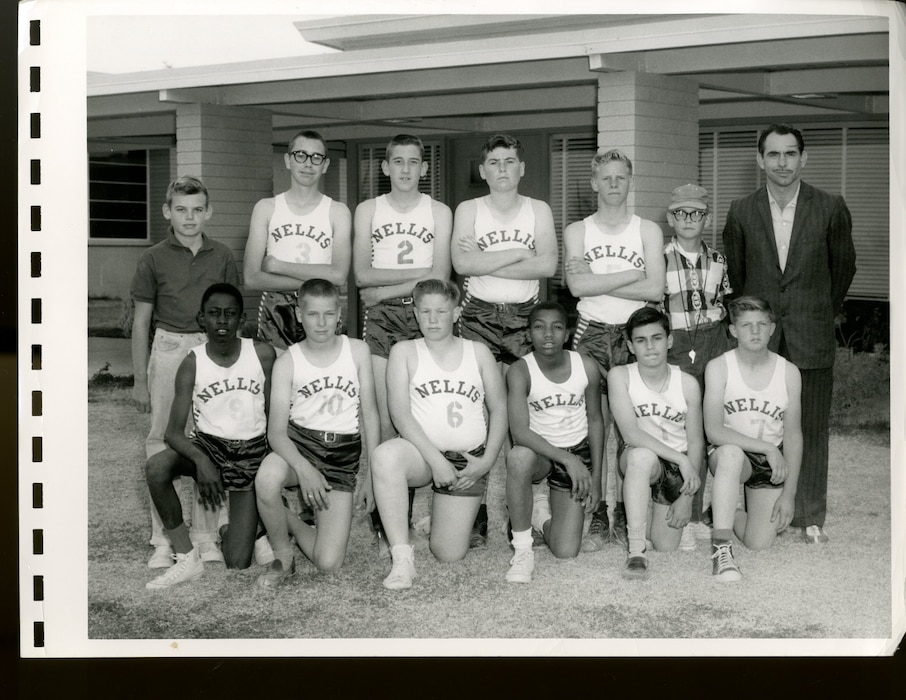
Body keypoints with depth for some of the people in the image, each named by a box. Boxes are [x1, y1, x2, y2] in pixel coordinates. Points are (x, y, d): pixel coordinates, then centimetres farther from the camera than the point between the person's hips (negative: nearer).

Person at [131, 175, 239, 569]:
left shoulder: (221, 257, 6)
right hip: (169, 349, -2)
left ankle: (205, 535, 14)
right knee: (162, 441, -1)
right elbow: (141, 321, 4)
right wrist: (139, 380, 2)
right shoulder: (154, 259, 1)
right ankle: (162, 539, 6)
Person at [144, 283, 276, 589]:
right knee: (156, 467, -35)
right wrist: (201, 460, -33)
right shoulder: (192, 364, -11)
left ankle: (235, 531, 31)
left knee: (238, 564, -9)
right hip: (207, 445, 1)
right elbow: (173, 432, -15)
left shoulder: (262, 354, -9)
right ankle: (187, 558, -17)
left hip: (251, 451, -1)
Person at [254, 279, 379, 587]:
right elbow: (276, 431, -10)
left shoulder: (357, 350, 1)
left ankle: (292, 523, 20)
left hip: (343, 453, 1)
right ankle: (282, 555, -12)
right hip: (299, 442, -1)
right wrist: (304, 468, -28)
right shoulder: (287, 361, -4)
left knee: (329, 563, -14)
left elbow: (369, 412, 5)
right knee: (268, 477, -40)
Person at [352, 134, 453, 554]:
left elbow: (439, 278, -2)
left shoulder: (438, 213, 9)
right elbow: (362, 274, -1)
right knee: (385, 419, -8)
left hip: (423, 317, 0)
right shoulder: (368, 210, 11)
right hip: (380, 319, 0)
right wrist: (418, 271, -6)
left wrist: (385, 289, -9)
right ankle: (385, 524, -4)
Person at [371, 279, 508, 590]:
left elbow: (499, 409, 10)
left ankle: (434, 515, 33)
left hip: (468, 460, 2)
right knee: (386, 454, -40)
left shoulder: (477, 352, 9)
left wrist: (487, 460, -4)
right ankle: (402, 557, -32)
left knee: (450, 554, -5)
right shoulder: (404, 352, 3)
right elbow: (400, 413, -7)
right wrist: (436, 460, -17)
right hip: (421, 453, -2)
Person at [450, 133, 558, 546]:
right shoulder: (468, 210, 7)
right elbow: (461, 263, -9)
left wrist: (486, 262, -9)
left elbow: (548, 265, -6)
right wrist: (519, 253, -9)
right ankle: (475, 516, -3)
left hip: (525, 317, 1)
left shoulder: (538, 210, 10)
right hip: (479, 317, -1)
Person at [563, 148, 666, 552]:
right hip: (591, 334, 0)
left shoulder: (648, 231, 7)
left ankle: (626, 517, 6)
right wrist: (632, 274, -8)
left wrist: (598, 282, -9)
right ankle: (596, 516, 1)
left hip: (633, 335, 0)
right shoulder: (577, 231, 8)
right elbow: (577, 286, -9)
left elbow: (655, 290, -7)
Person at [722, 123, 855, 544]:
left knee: (811, 431, 4)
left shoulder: (830, 208, -3)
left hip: (812, 339, 0)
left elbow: (843, 266, 11)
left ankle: (810, 518, 15)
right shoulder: (741, 213, 0)